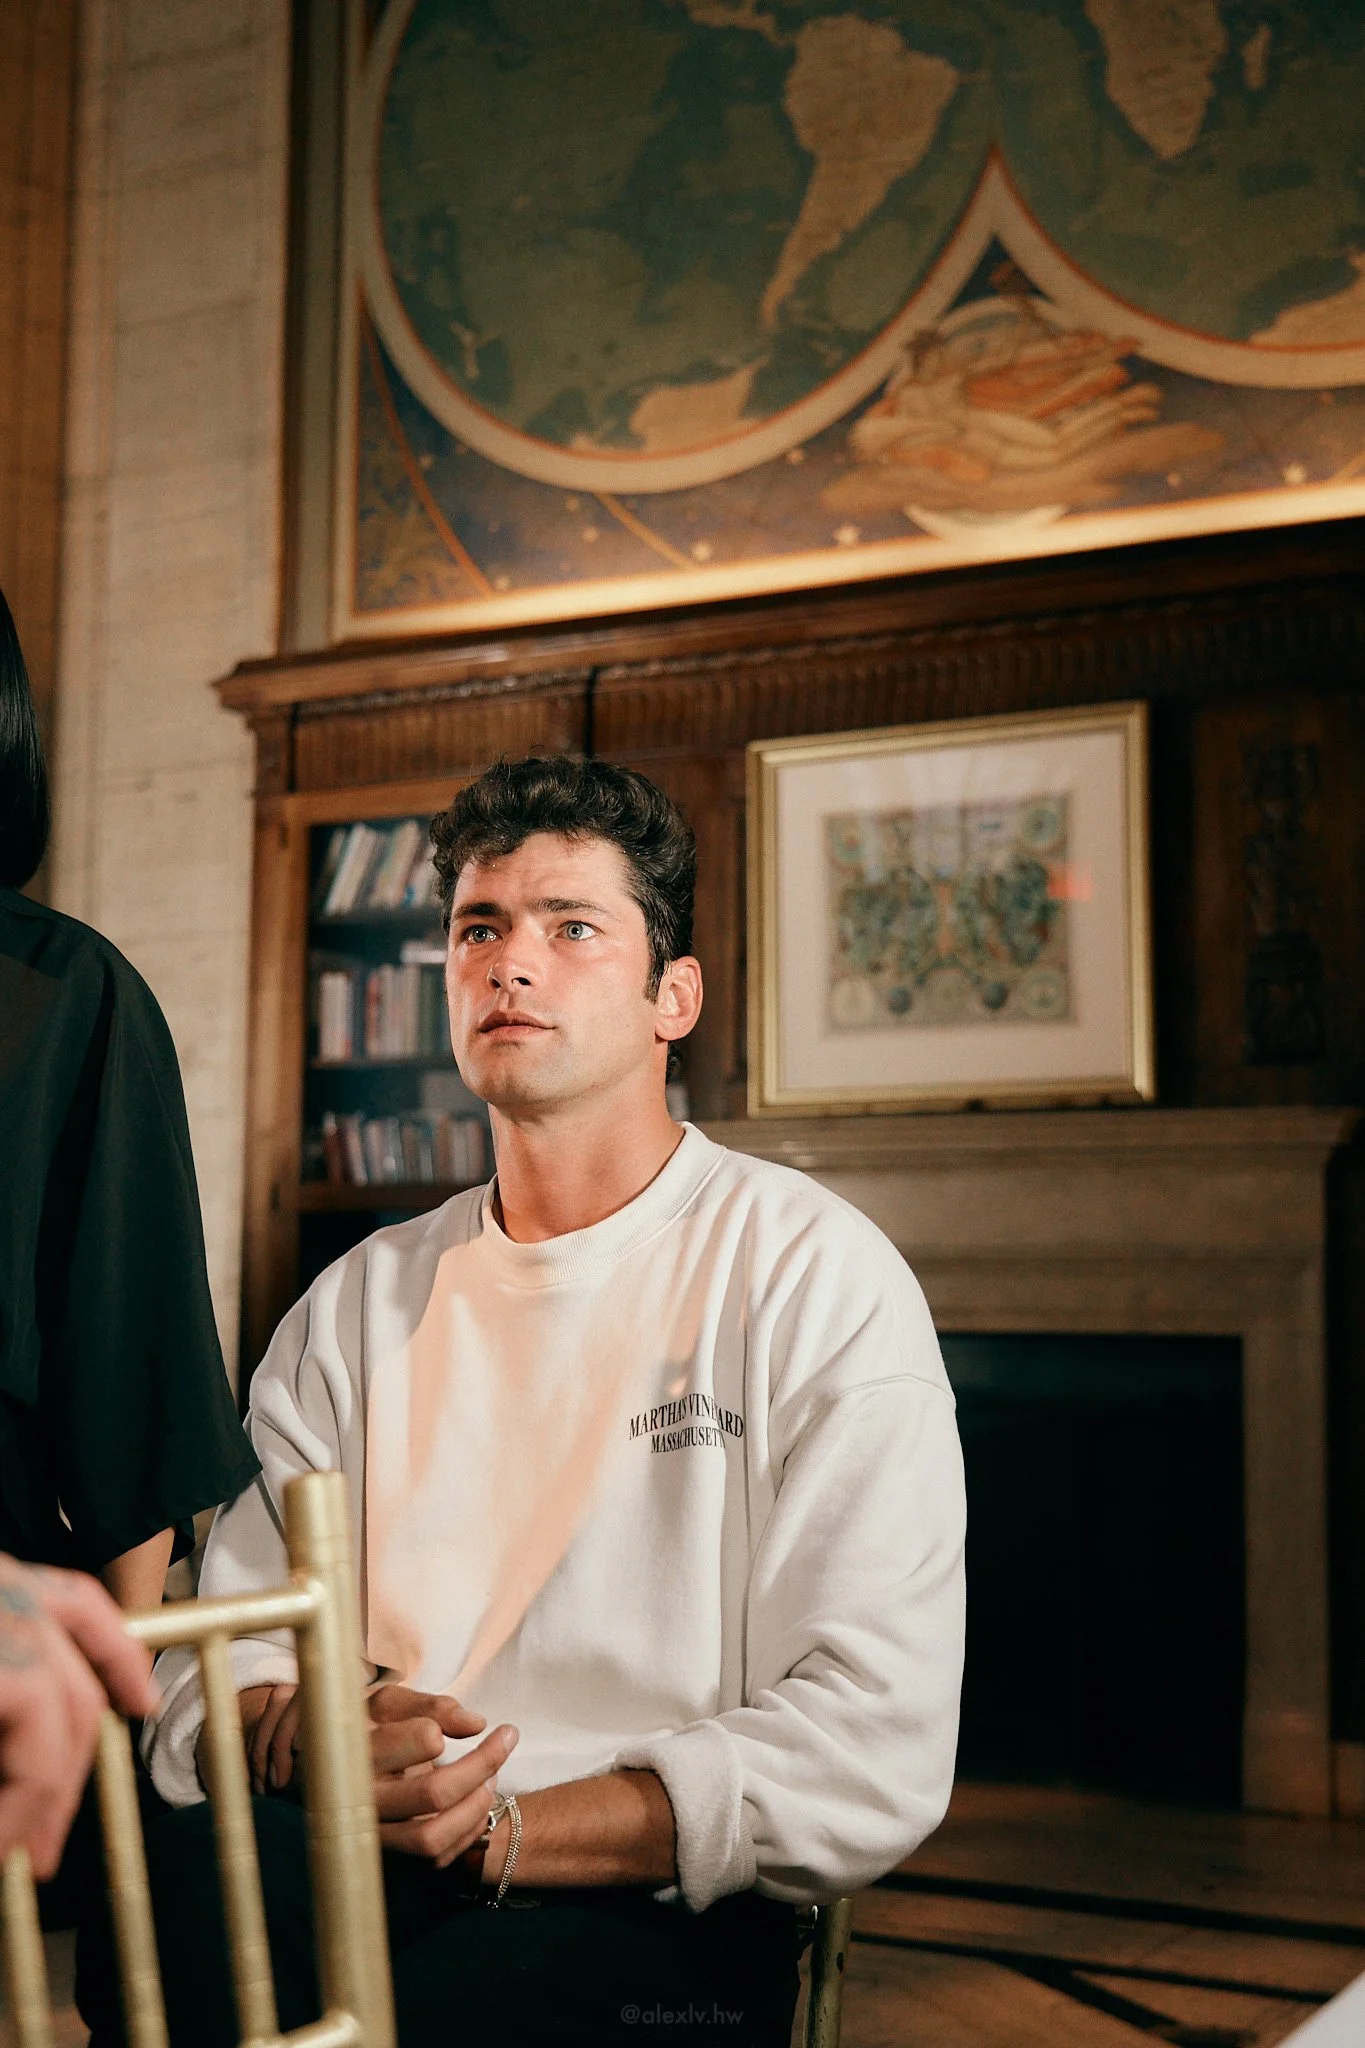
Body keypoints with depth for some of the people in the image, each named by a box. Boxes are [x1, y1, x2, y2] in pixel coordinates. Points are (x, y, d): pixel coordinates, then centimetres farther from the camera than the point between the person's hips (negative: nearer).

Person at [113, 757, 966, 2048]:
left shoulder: (815, 1277, 0)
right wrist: (300, 1738, -16)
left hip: (655, 1921, -2)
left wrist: (499, 1830, -17)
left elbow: (873, 1757, -9)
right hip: (351, 1877, 2)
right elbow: (210, 1653, 9)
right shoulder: (357, 1304, 15)